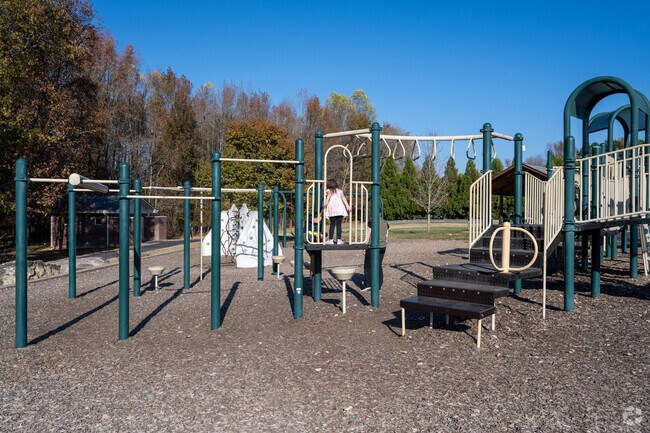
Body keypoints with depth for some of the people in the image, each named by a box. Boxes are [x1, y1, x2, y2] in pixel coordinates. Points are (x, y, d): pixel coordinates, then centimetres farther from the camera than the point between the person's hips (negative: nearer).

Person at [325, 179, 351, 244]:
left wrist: (326, 203, -21)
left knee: (332, 225, 3)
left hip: (332, 210, -1)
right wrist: (347, 206, -1)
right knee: (339, 225, 4)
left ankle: (331, 240, -1)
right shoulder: (340, 191, 18)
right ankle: (338, 239, 0)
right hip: (340, 210, 1)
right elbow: (343, 198, 5)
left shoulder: (329, 191, 12)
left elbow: (328, 195, -9)